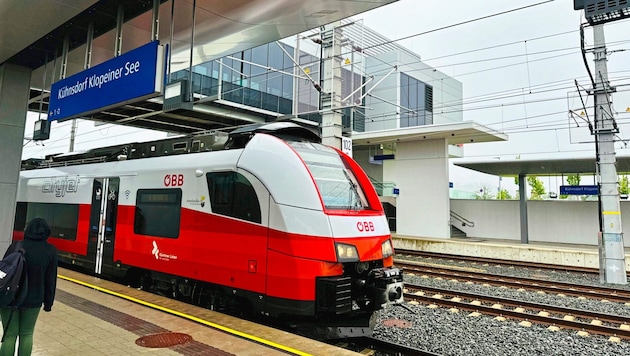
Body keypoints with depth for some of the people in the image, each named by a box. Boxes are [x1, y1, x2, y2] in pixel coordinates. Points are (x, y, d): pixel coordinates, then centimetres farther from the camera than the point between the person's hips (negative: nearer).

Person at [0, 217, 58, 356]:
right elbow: (51, 280, -3)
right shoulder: (51, 251, -5)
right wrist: (48, 302, 7)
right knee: (27, 334, 14)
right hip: (33, 300, 0)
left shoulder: (16, 246, -6)